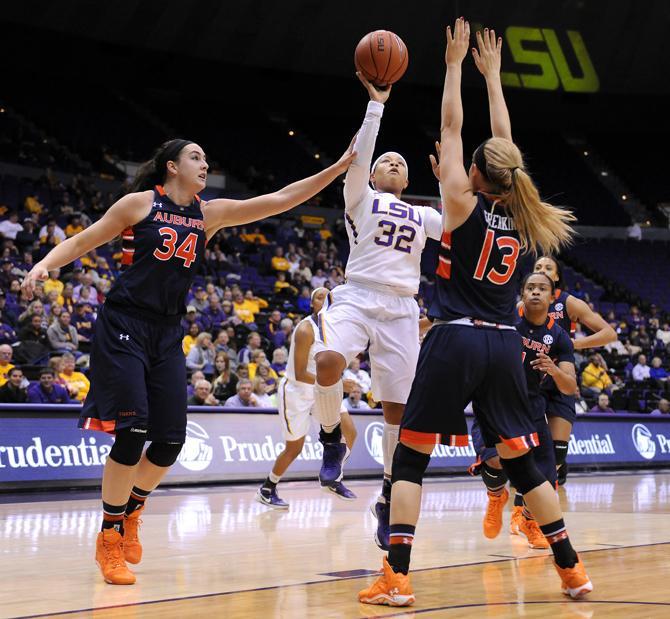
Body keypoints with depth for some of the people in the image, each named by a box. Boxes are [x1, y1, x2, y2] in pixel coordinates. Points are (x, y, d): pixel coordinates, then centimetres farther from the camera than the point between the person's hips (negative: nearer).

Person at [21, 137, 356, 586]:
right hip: (123, 328, -5)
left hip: (168, 335, 5)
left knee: (171, 441, -1)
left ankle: (131, 511, 27)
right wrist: (43, 265, -17)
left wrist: (340, 167, 1)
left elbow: (279, 200, 6)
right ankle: (109, 537, 1)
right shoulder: (141, 202, -1)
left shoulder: (209, 214, 10)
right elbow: (82, 241, 2)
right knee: (133, 433, -14)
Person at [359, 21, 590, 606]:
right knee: (522, 462, 13)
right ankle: (573, 570, 15)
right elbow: (505, 143, 20)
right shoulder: (518, 212, 8)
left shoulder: (463, 203, -4)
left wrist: (456, 65, 12)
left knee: (410, 457, 1)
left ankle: (396, 577, -8)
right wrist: (492, 74, 29)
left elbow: (452, 127, 3)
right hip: (504, 346, 5)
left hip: (455, 340, -5)